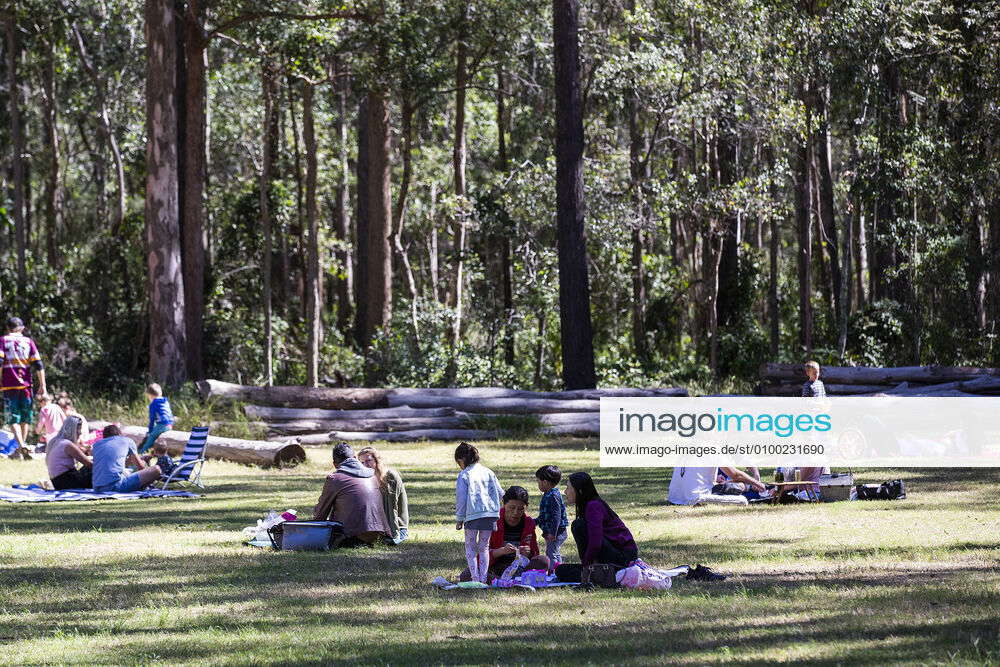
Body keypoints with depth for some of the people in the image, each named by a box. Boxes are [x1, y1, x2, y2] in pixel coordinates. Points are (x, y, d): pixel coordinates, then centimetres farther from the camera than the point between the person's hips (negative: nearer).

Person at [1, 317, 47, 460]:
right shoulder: (28, 341, 8)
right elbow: (38, 365, 3)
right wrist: (42, 385, 4)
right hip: (26, 384, 2)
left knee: (13, 418, -4)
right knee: (25, 418, 14)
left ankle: (21, 446, -22)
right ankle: (22, 447, 16)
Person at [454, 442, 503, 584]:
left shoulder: (463, 476, -4)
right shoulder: (488, 472, 9)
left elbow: (461, 499, -4)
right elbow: (500, 492, 10)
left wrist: (459, 519, 5)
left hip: (472, 515, -4)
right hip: (491, 514, 4)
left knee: (471, 547, 8)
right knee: (484, 547, 13)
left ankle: (475, 577, -1)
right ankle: (483, 578, 8)